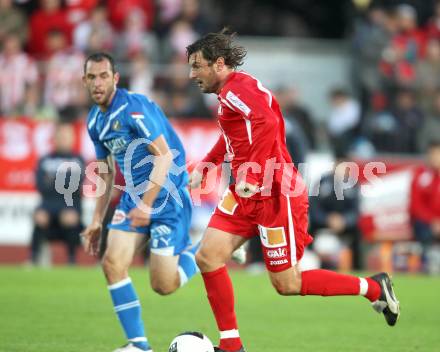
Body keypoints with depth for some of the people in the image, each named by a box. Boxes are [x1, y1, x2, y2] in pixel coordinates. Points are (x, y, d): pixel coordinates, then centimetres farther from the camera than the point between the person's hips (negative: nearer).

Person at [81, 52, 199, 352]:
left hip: (167, 195, -8)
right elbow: (105, 172, 20)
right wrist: (97, 221, 18)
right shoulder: (95, 120, 8)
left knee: (163, 285, -9)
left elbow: (164, 155, -23)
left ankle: (200, 250, 22)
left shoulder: (133, 107, -18)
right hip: (134, 195, 8)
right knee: (113, 264, -9)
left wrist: (146, 204, -28)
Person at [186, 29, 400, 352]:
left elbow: (268, 122, -34)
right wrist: (204, 166, 26)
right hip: (246, 193, 10)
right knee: (207, 257, -2)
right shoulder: (231, 92, 16)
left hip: (275, 194, -10)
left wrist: (252, 176, -33)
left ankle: (373, 287, 13)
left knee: (287, 284, -3)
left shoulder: (237, 88, -16)